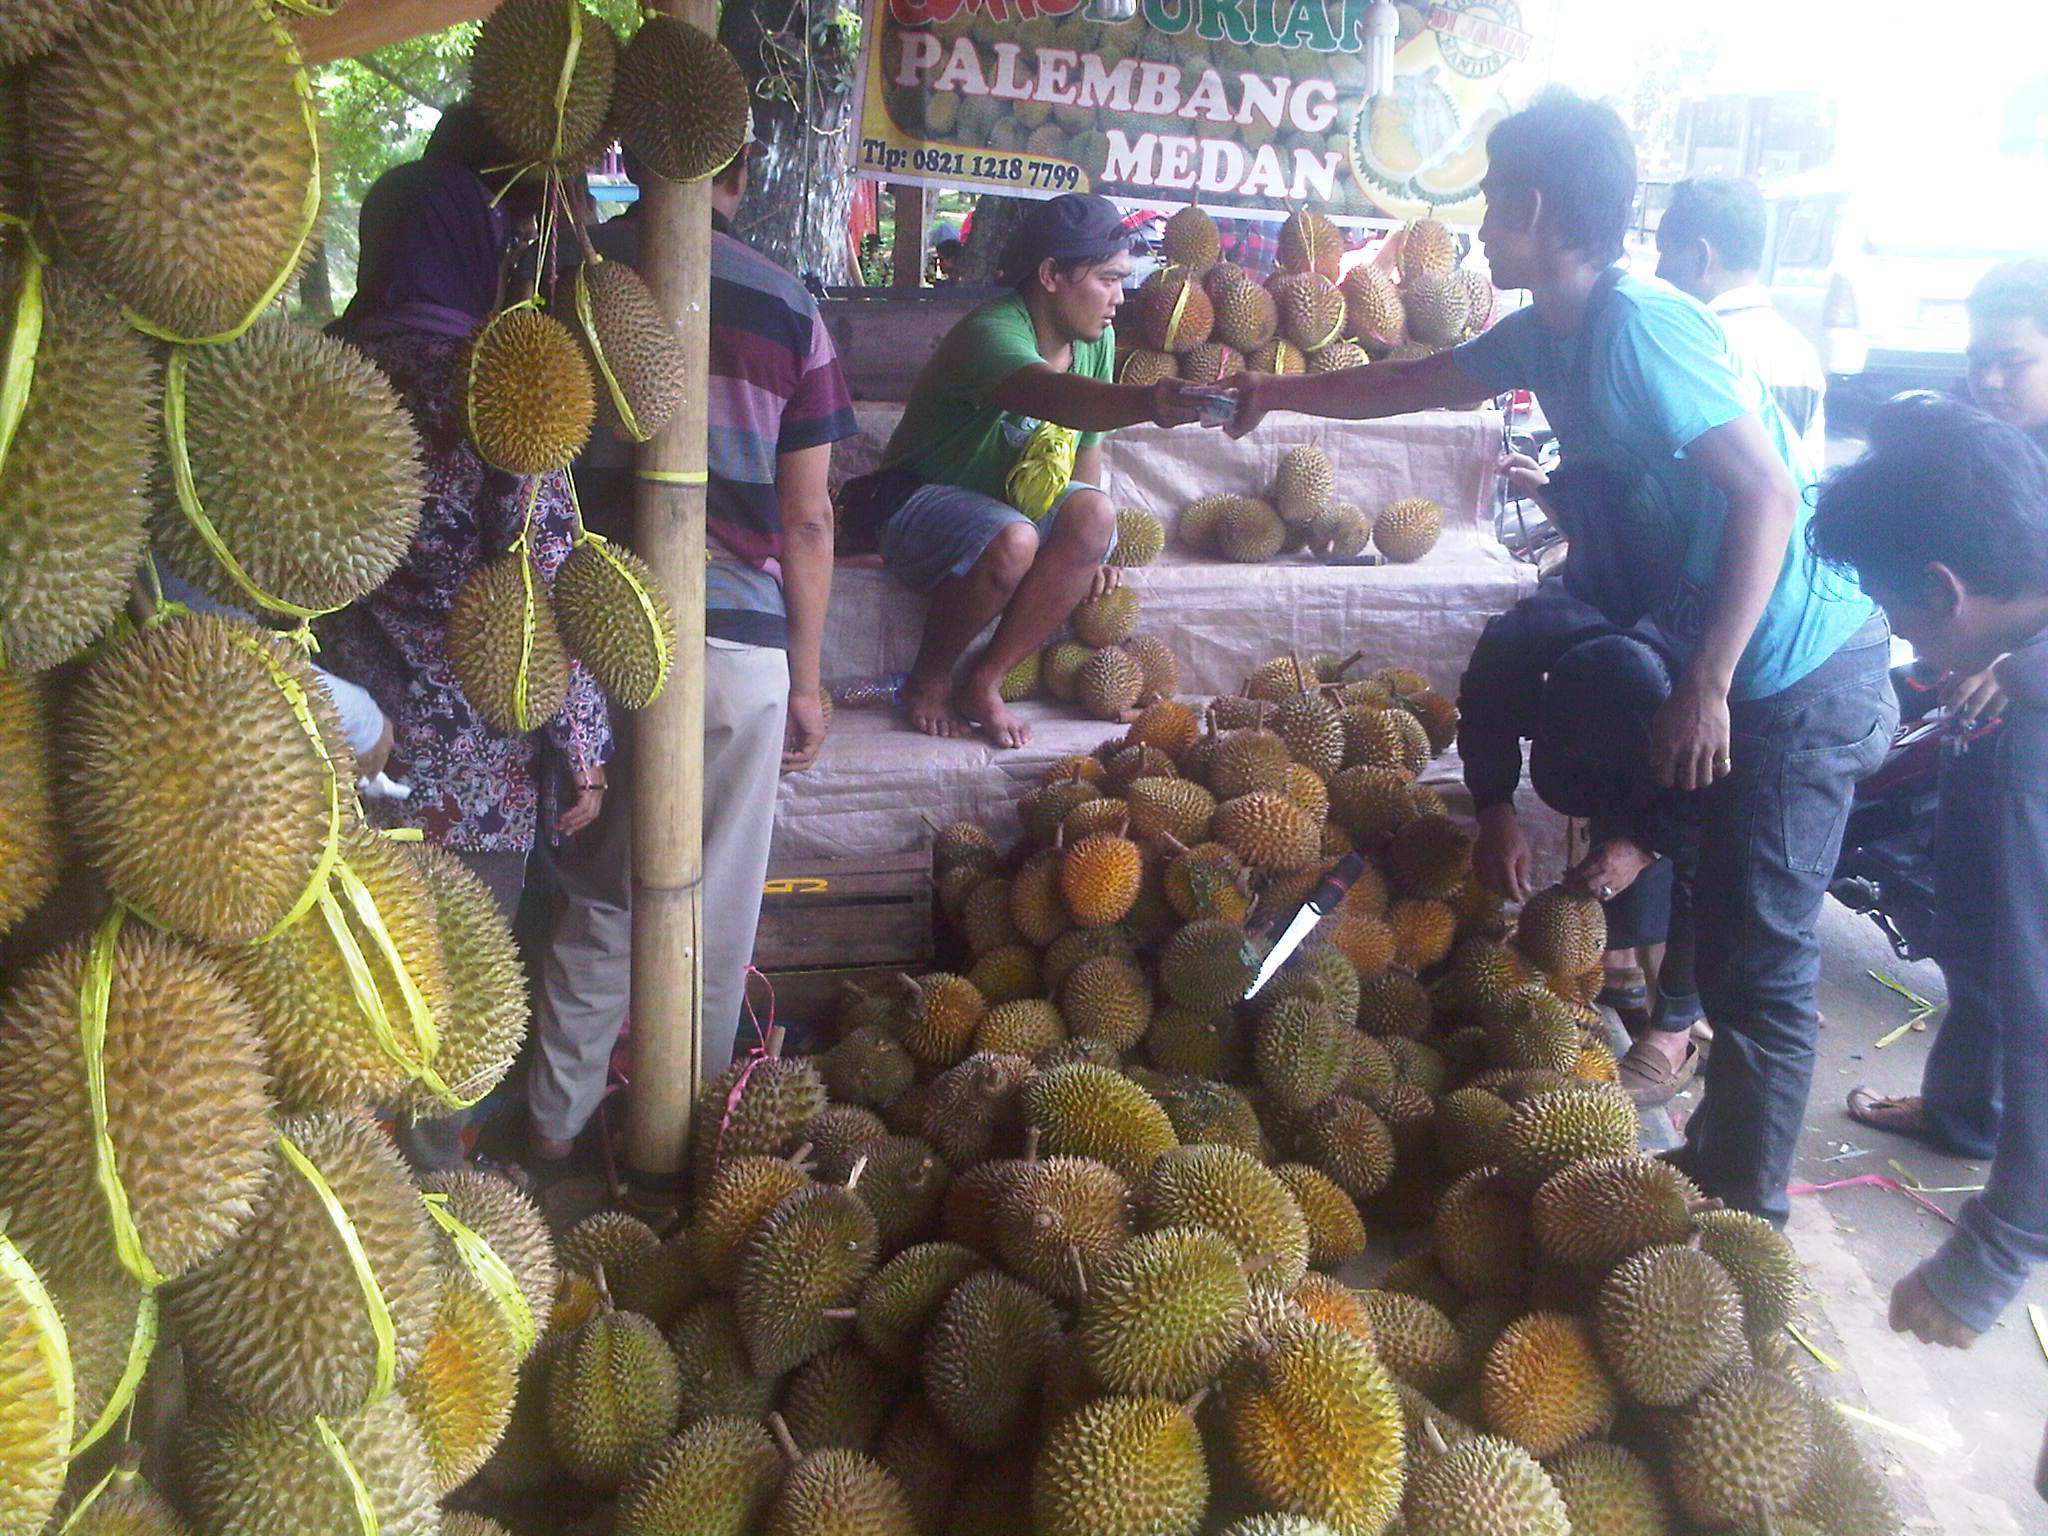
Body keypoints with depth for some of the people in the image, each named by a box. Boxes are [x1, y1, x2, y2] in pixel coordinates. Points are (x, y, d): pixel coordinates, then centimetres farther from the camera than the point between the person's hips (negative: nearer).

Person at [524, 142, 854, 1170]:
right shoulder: (785, 308, -1)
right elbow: (806, 520, -1)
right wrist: (806, 680, 8)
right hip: (736, 640, -2)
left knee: (599, 894, 18)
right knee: (713, 913, 12)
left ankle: (557, 1121, 28)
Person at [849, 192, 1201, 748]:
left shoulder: (1097, 341, 1)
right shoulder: (991, 333, -26)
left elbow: (1086, 443, 9)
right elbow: (1057, 398, -48)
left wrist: (1089, 549, -2)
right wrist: (1146, 402, -67)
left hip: (1020, 503, 7)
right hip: (921, 506, -7)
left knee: (1094, 515, -25)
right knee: (1011, 540, -38)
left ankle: (983, 682, -15)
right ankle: (928, 680, -11)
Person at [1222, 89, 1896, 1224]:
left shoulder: (1638, 326, -20)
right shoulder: (1549, 333, 8)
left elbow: (1769, 492, -24)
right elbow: (1418, 384, 24)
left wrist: (1707, 686, -24)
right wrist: (1277, 393, 33)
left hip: (1797, 673, -10)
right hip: (1706, 655, 10)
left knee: (1757, 957, -2)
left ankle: (1742, 1214, 13)